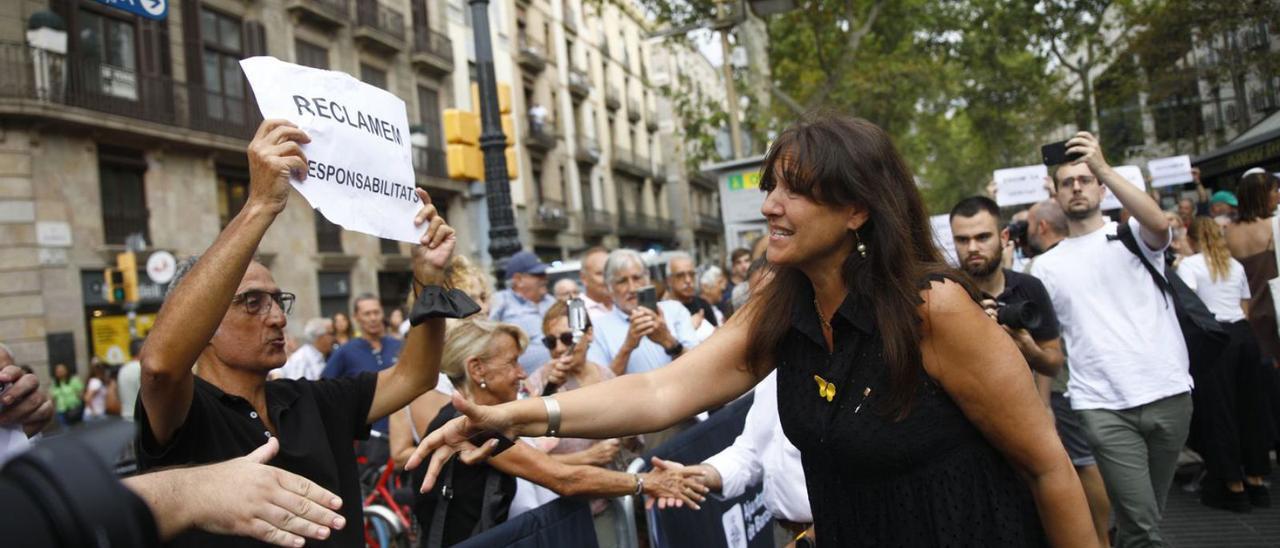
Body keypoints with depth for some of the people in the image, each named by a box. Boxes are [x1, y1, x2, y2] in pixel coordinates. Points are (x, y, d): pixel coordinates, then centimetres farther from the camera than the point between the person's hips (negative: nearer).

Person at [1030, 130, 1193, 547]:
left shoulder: (1133, 235, 7)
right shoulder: (1047, 266, 10)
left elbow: (1159, 224, -20)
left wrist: (1104, 168, -25)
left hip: (1169, 393, 1)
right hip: (1102, 406, 0)